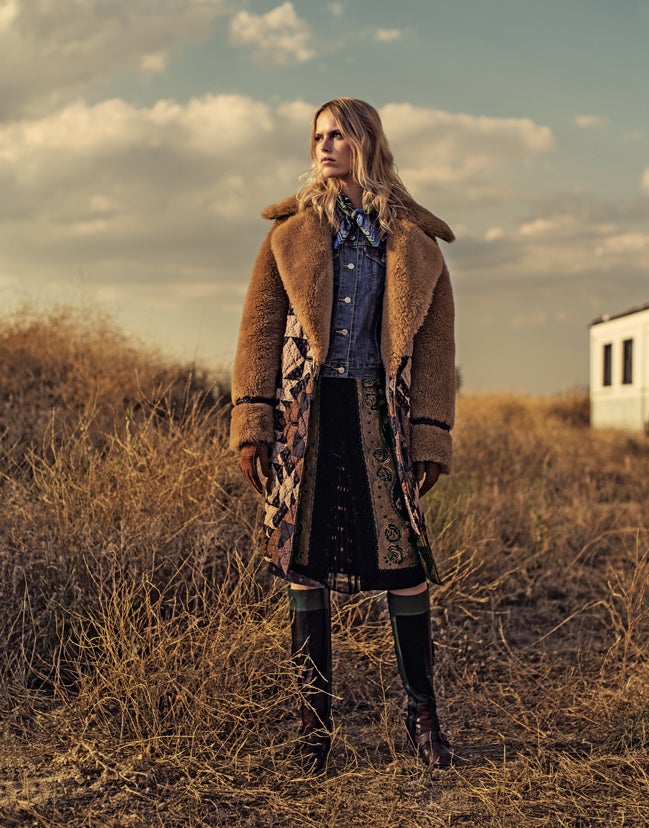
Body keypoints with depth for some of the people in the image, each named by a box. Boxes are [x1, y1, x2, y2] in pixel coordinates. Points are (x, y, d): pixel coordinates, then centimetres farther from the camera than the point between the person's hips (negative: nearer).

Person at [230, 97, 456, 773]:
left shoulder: (414, 240, 10)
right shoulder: (291, 231, 12)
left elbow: (435, 344, 8)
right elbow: (260, 328, 7)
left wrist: (431, 439, 1)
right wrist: (252, 424, -3)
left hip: (377, 413, -1)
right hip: (304, 412, 1)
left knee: (403, 556, -3)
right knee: (304, 559, 2)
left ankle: (421, 712, 12)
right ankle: (315, 716, 13)